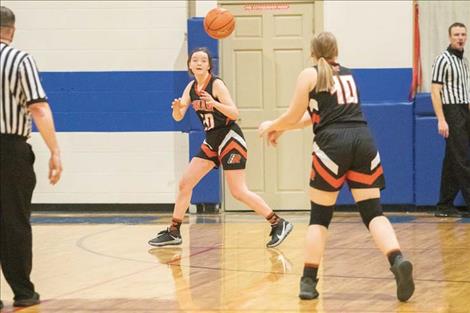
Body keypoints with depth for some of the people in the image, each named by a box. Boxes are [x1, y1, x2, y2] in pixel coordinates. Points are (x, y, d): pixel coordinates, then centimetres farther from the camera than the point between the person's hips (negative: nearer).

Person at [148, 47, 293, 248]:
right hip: (212, 141, 7)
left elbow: (235, 113, -20)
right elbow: (178, 117, 4)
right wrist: (176, 108, -19)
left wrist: (214, 103, -36)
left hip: (230, 138, -7)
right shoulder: (191, 87, 6)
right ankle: (173, 232, 14)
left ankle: (278, 224, -6)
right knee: (184, 184, 5)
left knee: (238, 192, -13)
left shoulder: (216, 84, -14)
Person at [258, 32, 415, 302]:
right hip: (363, 140, 4)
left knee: (320, 216, 7)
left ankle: (309, 282, 4)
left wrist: (271, 127, 29)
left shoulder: (310, 75, 8)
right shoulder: (348, 75, 25)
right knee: (373, 212, 0)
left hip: (333, 143, -4)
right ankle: (398, 261, -24)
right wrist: (283, 128, 38)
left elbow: (294, 116, 9)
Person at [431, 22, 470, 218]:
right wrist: (441, 120, -19)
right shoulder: (443, 60, -8)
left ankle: (445, 206, 11)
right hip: (452, 113, -8)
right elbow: (435, 92, -12)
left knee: (453, 162, 8)